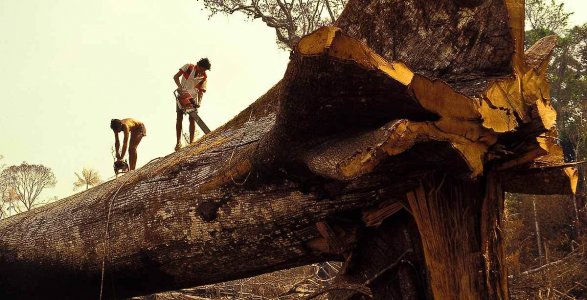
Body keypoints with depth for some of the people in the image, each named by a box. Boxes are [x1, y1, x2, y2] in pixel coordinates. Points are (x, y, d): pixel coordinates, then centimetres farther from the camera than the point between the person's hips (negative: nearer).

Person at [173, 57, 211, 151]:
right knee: (179, 118, -4)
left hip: (193, 98, 1)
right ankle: (178, 142, -2)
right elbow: (176, 77, -18)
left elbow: (201, 92, -8)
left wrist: (198, 103, -24)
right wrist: (180, 87, -34)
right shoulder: (188, 67, -14)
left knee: (192, 119, -5)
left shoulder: (204, 78, -10)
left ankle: (191, 142, -3)